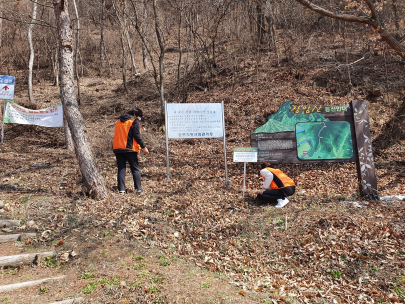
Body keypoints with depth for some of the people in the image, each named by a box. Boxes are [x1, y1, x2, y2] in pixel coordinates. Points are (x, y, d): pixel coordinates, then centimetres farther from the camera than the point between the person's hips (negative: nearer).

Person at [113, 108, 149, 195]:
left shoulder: (119, 121, 20)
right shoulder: (134, 122, -1)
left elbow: (117, 135, 21)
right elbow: (137, 135, -10)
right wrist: (143, 147, -7)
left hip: (117, 148, 6)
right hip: (129, 149, -5)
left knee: (121, 169, 6)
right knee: (135, 169, 1)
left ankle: (121, 190, 1)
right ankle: (138, 189, -3)